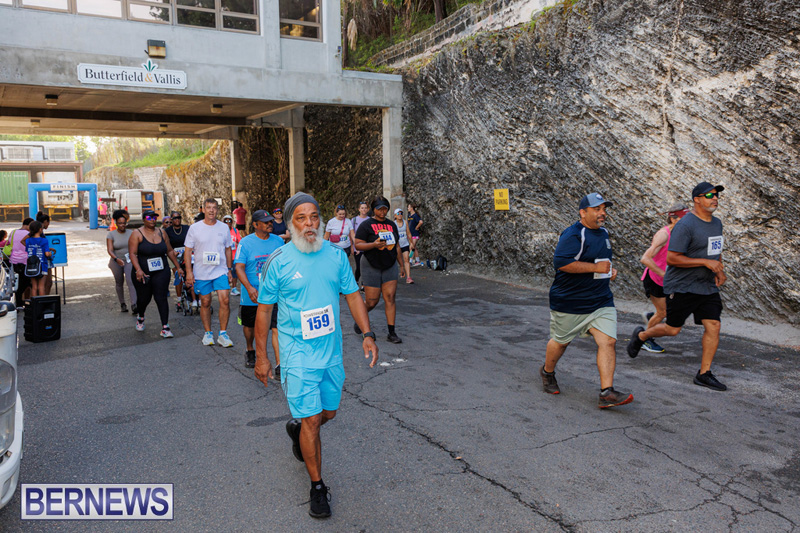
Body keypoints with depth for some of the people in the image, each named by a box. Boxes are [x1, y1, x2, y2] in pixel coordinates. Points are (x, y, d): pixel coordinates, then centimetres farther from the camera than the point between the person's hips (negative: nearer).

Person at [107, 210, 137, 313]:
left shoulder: (131, 233, 1)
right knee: (119, 283, 11)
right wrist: (116, 259, -33)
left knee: (131, 281, -15)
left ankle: (134, 305, -23)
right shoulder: (111, 234, -7)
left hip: (129, 261, 0)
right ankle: (122, 304, 26)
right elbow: (109, 250, -16)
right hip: (116, 262, 0)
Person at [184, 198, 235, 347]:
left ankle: (223, 334, 1)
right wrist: (189, 271, -6)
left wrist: (229, 270, 11)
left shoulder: (224, 228, 6)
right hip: (201, 273, -1)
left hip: (220, 271, 1)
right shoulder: (194, 228, 0)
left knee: (225, 300, -10)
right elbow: (188, 251, 1)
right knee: (205, 303, 7)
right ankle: (208, 333, 22)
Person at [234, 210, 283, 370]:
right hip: (252, 296, 0)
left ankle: (279, 365, -8)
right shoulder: (245, 243, -7)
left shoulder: (278, 241, 4)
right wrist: (249, 288, -27)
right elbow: (239, 267, -14)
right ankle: (250, 351, 46)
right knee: (249, 325, 19)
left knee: (277, 328, -10)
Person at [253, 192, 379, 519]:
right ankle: (318, 486, 16)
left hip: (331, 351, 4)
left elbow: (352, 296, 7)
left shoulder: (336, 256, 0)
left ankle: (297, 428, 52)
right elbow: (263, 309, -3)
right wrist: (261, 356, -2)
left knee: (328, 413, 19)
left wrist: (367, 335, -2)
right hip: (298, 354, -4)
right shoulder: (278, 261, -10)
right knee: (312, 420, -2)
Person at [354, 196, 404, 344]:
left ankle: (391, 333, 2)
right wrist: (374, 244, -25)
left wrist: (401, 265, 17)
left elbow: (397, 246, 18)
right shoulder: (366, 225, -6)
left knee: (390, 298, -3)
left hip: (390, 267, 4)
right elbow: (358, 245, -11)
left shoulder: (391, 224, 11)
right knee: (371, 302, -1)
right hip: (371, 267, -4)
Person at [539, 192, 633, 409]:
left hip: (601, 301, 7)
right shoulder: (573, 235, -16)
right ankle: (547, 372, 39)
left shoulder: (603, 232, 13)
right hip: (570, 302, -7)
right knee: (561, 341, 11)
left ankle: (607, 393, -6)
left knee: (608, 342, -8)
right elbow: (561, 262, -29)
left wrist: (609, 270, 10)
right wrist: (596, 267, -24)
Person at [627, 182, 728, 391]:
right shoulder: (685, 225, -17)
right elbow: (671, 258, -21)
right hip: (682, 286, -7)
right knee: (673, 329, 2)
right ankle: (641, 335, 31)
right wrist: (706, 262, -22)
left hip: (707, 287, 7)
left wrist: (719, 270, 6)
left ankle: (704, 374, 7)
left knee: (713, 326, -2)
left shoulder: (716, 223, 11)